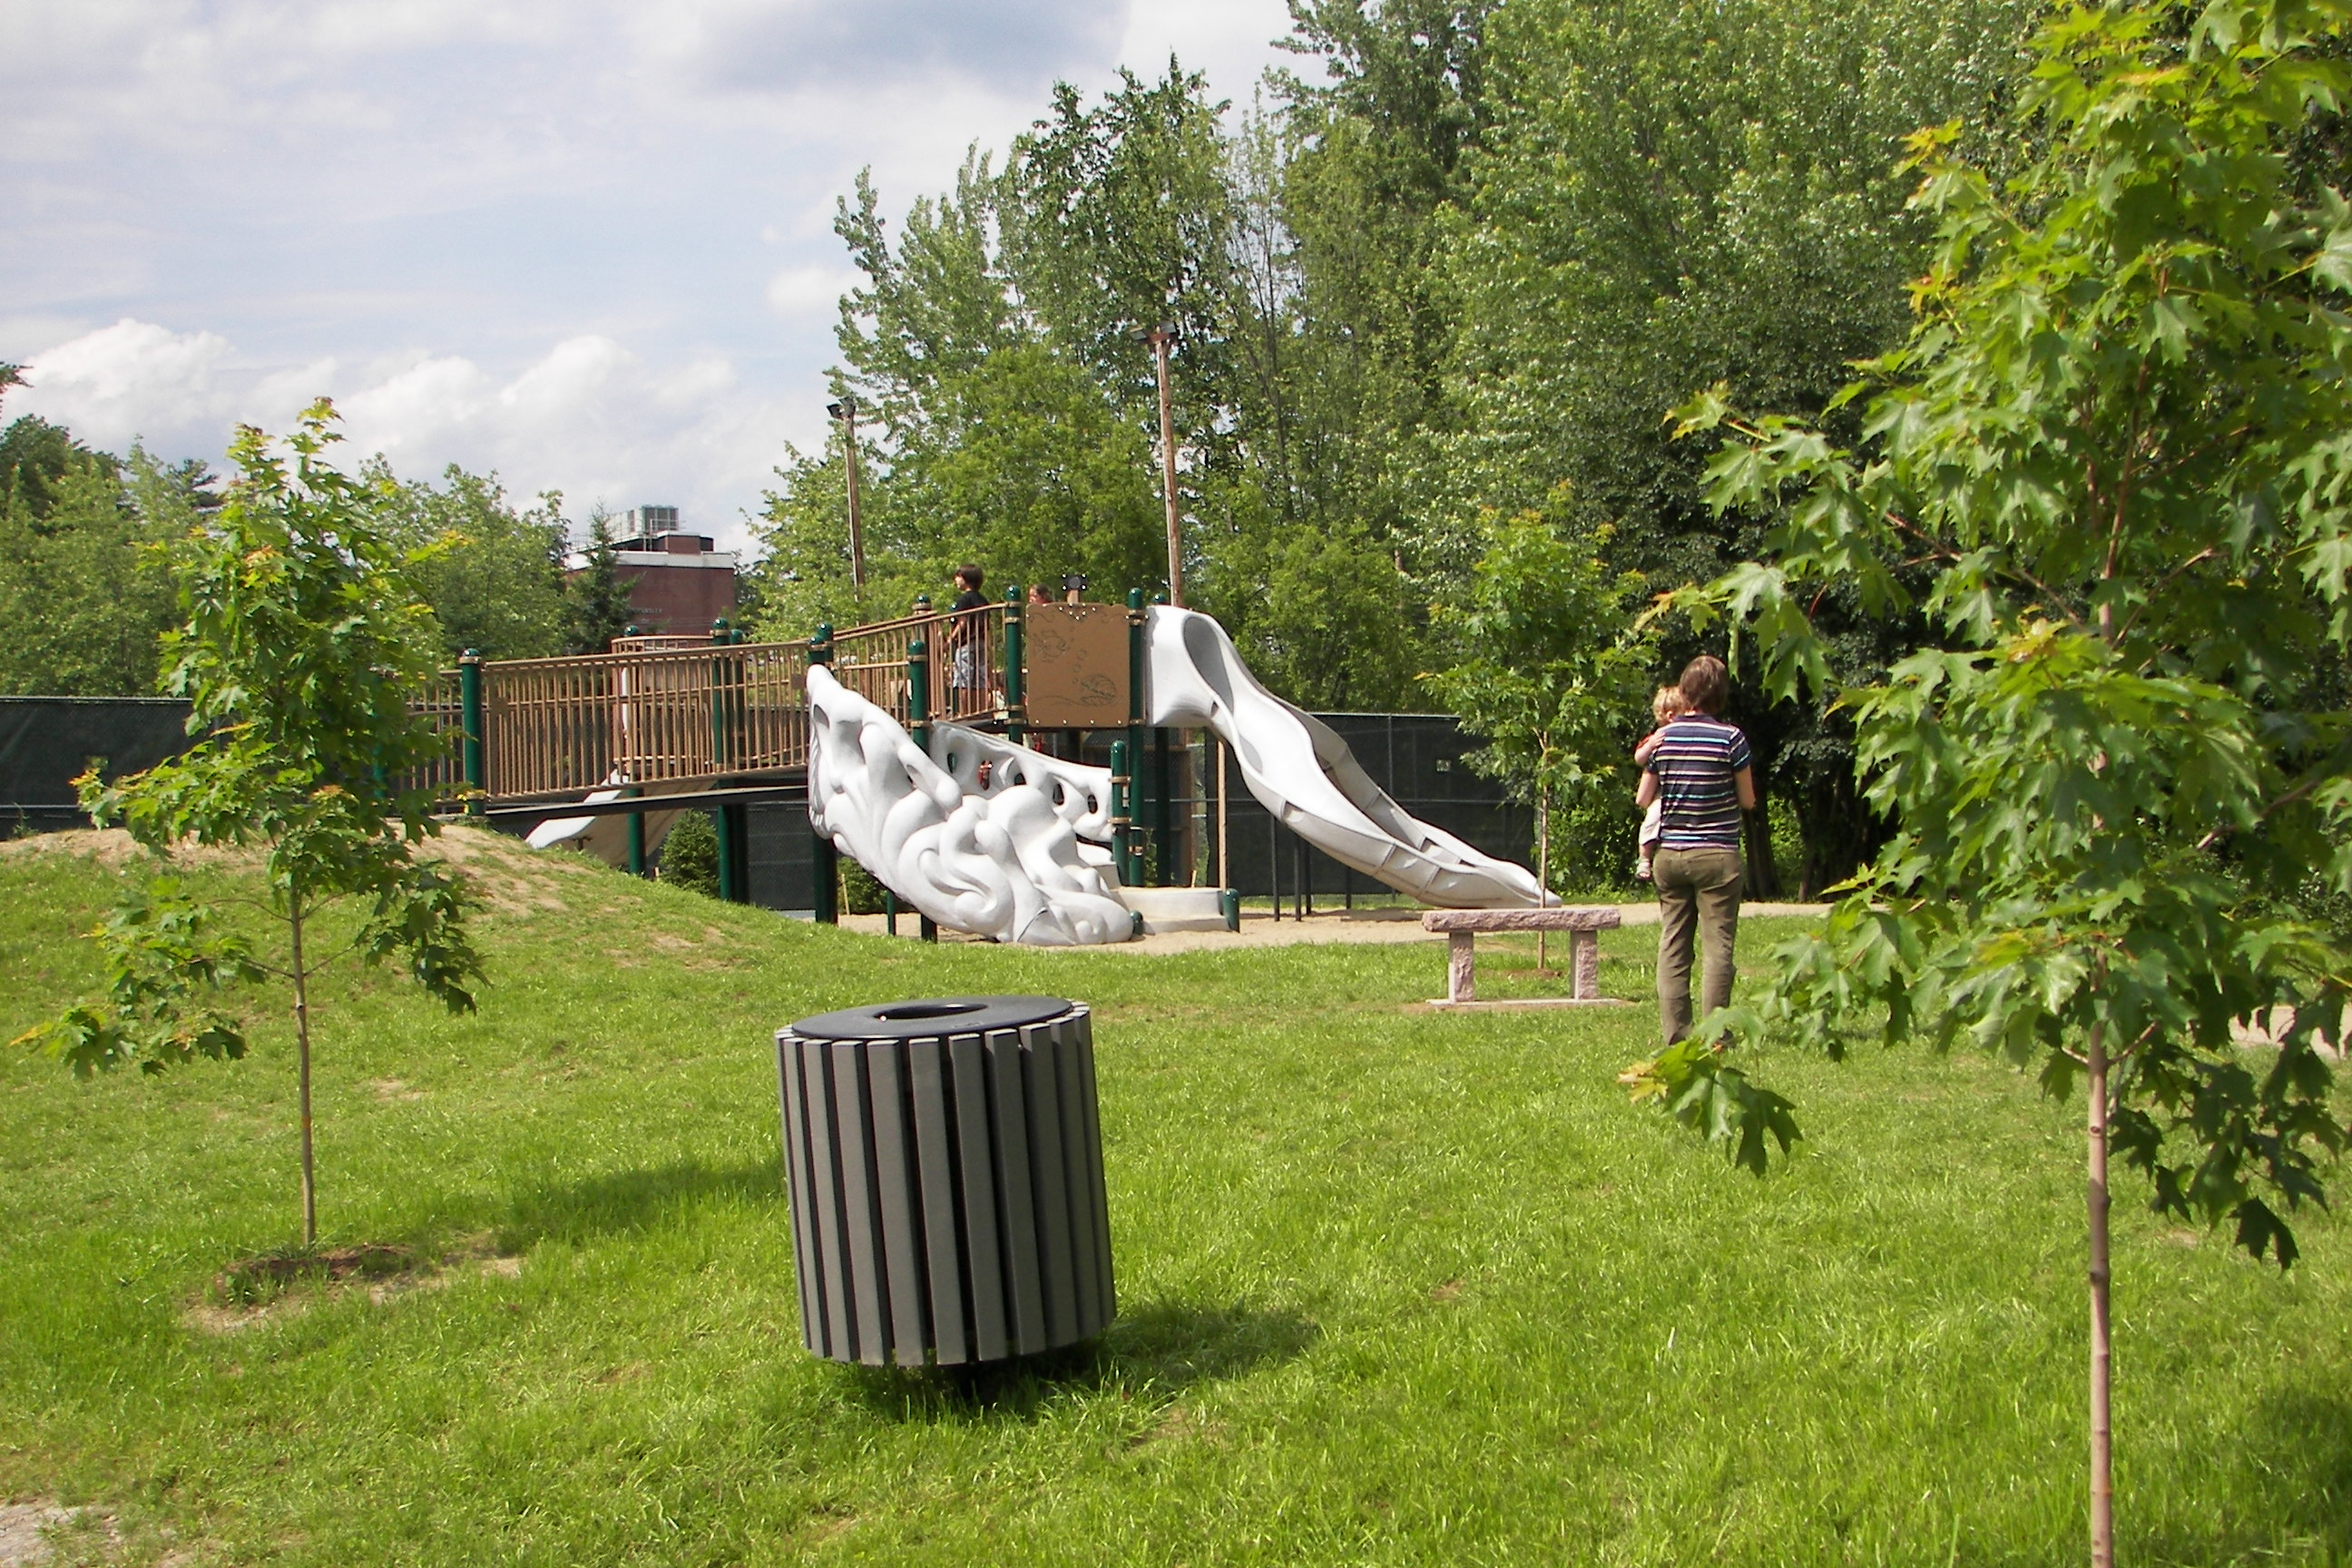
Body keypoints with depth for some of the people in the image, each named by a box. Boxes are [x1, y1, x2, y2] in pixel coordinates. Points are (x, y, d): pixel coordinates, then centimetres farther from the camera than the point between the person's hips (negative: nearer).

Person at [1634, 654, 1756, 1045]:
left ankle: (1675, 1030, 6)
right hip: (1716, 854, -4)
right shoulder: (1730, 737, -8)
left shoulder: (1664, 737, 3)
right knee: (1717, 947, -1)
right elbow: (1748, 801, -1)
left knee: (1672, 946, 7)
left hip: (1669, 854, 4)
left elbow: (1643, 799, 8)